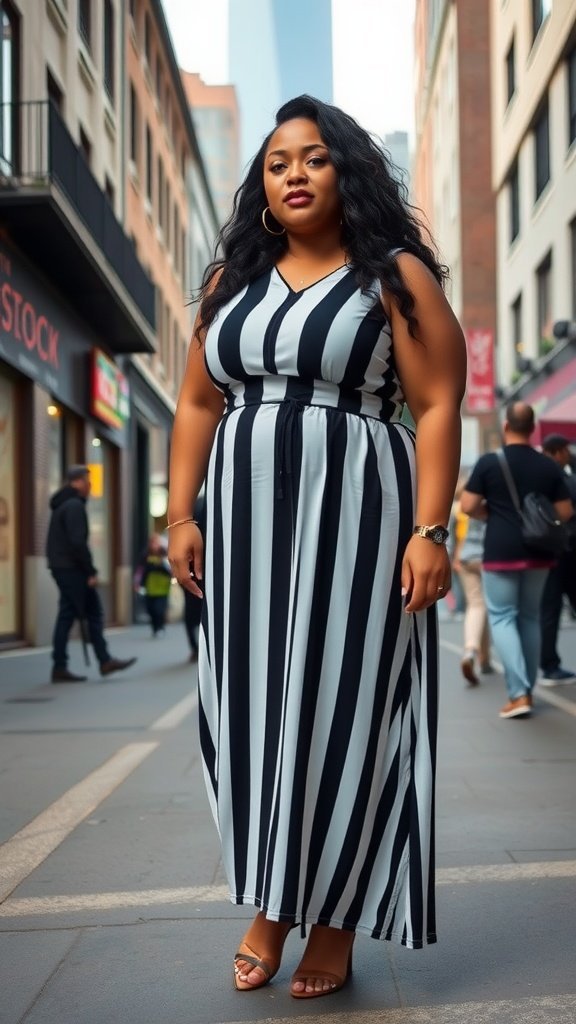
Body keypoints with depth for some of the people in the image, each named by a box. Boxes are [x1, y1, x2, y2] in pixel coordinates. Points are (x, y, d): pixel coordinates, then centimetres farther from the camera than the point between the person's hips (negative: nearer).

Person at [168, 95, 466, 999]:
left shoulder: (396, 276, 1)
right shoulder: (232, 279, 15)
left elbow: (437, 407, -5)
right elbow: (198, 403, 14)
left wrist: (430, 531, -14)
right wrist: (181, 515, 5)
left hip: (355, 517, -4)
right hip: (246, 520, 4)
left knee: (341, 712, -1)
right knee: (252, 710, 4)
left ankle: (334, 917, 12)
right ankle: (270, 904, 18)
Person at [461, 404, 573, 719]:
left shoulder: (489, 462, -8)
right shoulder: (548, 466, 3)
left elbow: (468, 506, -10)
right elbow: (565, 513, 5)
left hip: (500, 553, -4)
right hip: (537, 552, 4)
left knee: (502, 617, 1)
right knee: (530, 617, 15)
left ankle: (518, 693, -10)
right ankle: (527, 689, 21)